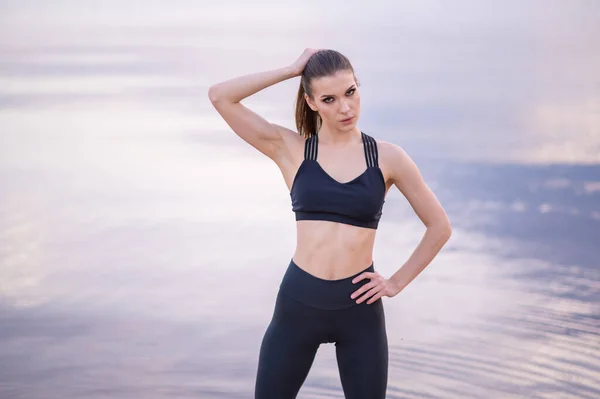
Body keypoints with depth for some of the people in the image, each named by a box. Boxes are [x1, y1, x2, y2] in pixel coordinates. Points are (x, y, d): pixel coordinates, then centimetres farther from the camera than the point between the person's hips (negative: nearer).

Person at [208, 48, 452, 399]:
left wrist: (397, 283, 3)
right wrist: (292, 70, -7)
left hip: (359, 307, 0)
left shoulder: (387, 157, 0)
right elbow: (220, 96, -10)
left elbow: (440, 227, 9)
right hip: (297, 302, 0)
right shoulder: (290, 149, 0)